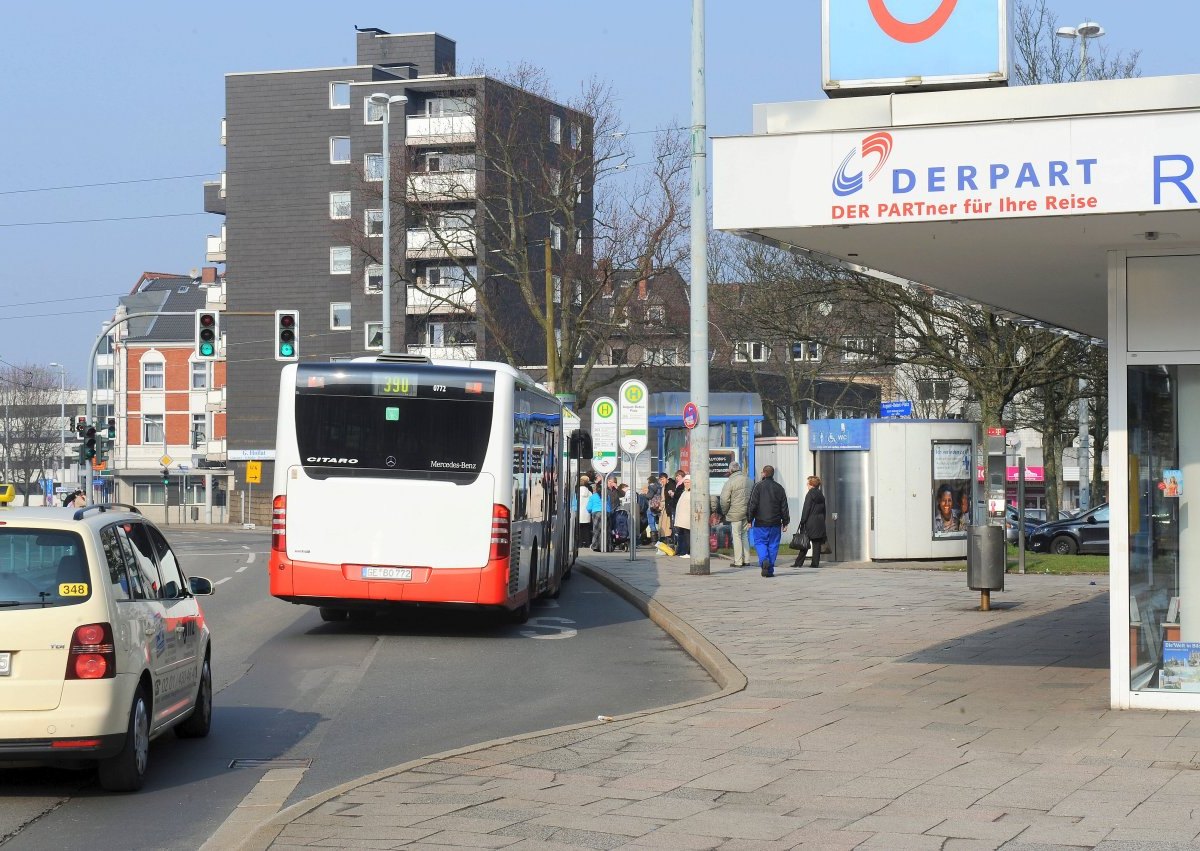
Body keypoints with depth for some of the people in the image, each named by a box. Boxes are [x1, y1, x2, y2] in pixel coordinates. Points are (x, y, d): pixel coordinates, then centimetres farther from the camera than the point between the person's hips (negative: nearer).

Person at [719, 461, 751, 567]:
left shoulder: (730, 482, -13)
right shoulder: (748, 480, 7)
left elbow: (724, 499, -15)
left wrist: (724, 511, 0)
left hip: (735, 513, -6)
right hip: (747, 513, 6)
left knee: (736, 536, -1)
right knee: (744, 535, 15)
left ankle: (738, 561, 0)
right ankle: (745, 559, 16)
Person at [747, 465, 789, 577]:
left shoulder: (758, 487, -4)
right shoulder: (779, 488, 8)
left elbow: (752, 505, -8)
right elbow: (784, 507, 10)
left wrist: (750, 520, -1)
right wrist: (785, 522, 14)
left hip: (761, 523, -3)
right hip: (775, 523, 3)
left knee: (760, 543, 3)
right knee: (773, 545, 7)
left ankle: (764, 561, -22)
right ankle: (770, 569, 4)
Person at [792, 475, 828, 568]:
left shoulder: (810, 494, -9)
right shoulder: (821, 495, 12)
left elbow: (806, 509, -12)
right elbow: (824, 510, 15)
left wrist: (802, 522, -10)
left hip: (810, 522, -6)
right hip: (820, 523, 6)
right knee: (817, 543, 5)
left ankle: (799, 562, -2)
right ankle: (816, 562, 3)